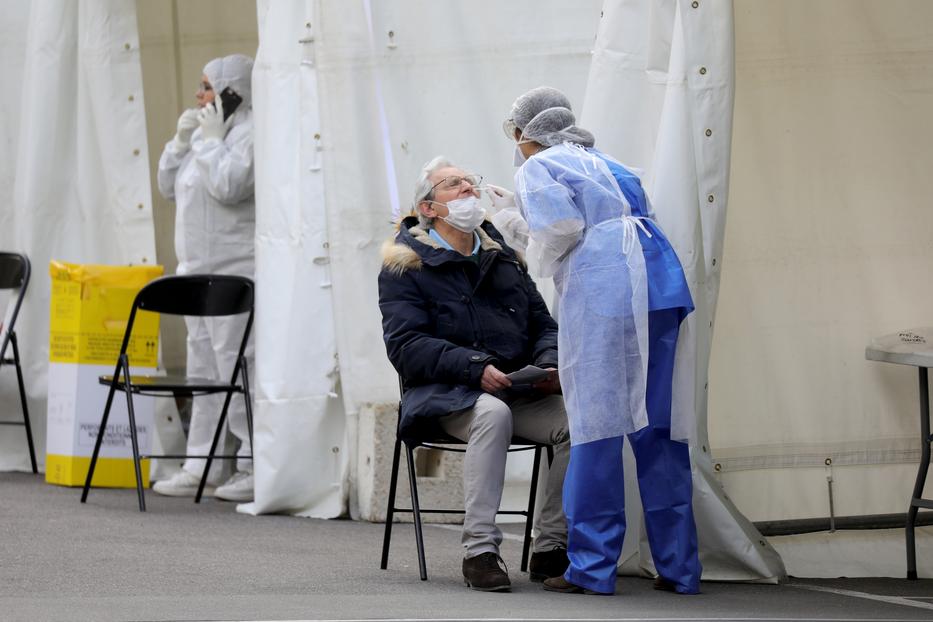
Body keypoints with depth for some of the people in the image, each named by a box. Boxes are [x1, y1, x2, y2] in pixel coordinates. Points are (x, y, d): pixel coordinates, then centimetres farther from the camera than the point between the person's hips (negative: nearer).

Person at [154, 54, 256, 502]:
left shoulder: (252, 134, -11)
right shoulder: (206, 132, 18)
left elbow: (228, 186, -24)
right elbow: (168, 186, 20)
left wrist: (210, 139, -15)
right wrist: (182, 139, 8)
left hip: (236, 274, -10)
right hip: (199, 271, 10)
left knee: (237, 370, -11)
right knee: (204, 370, 11)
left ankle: (254, 469, -9)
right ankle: (201, 466, 15)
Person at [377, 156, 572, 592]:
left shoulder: (501, 258, 20)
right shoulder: (407, 265, 3)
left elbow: (543, 323, 20)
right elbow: (406, 346, -9)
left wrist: (548, 362, -4)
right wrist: (475, 368, -21)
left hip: (518, 391, 5)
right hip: (444, 394, -4)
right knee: (493, 413, -38)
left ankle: (550, 548, -14)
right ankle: (479, 550, -35)